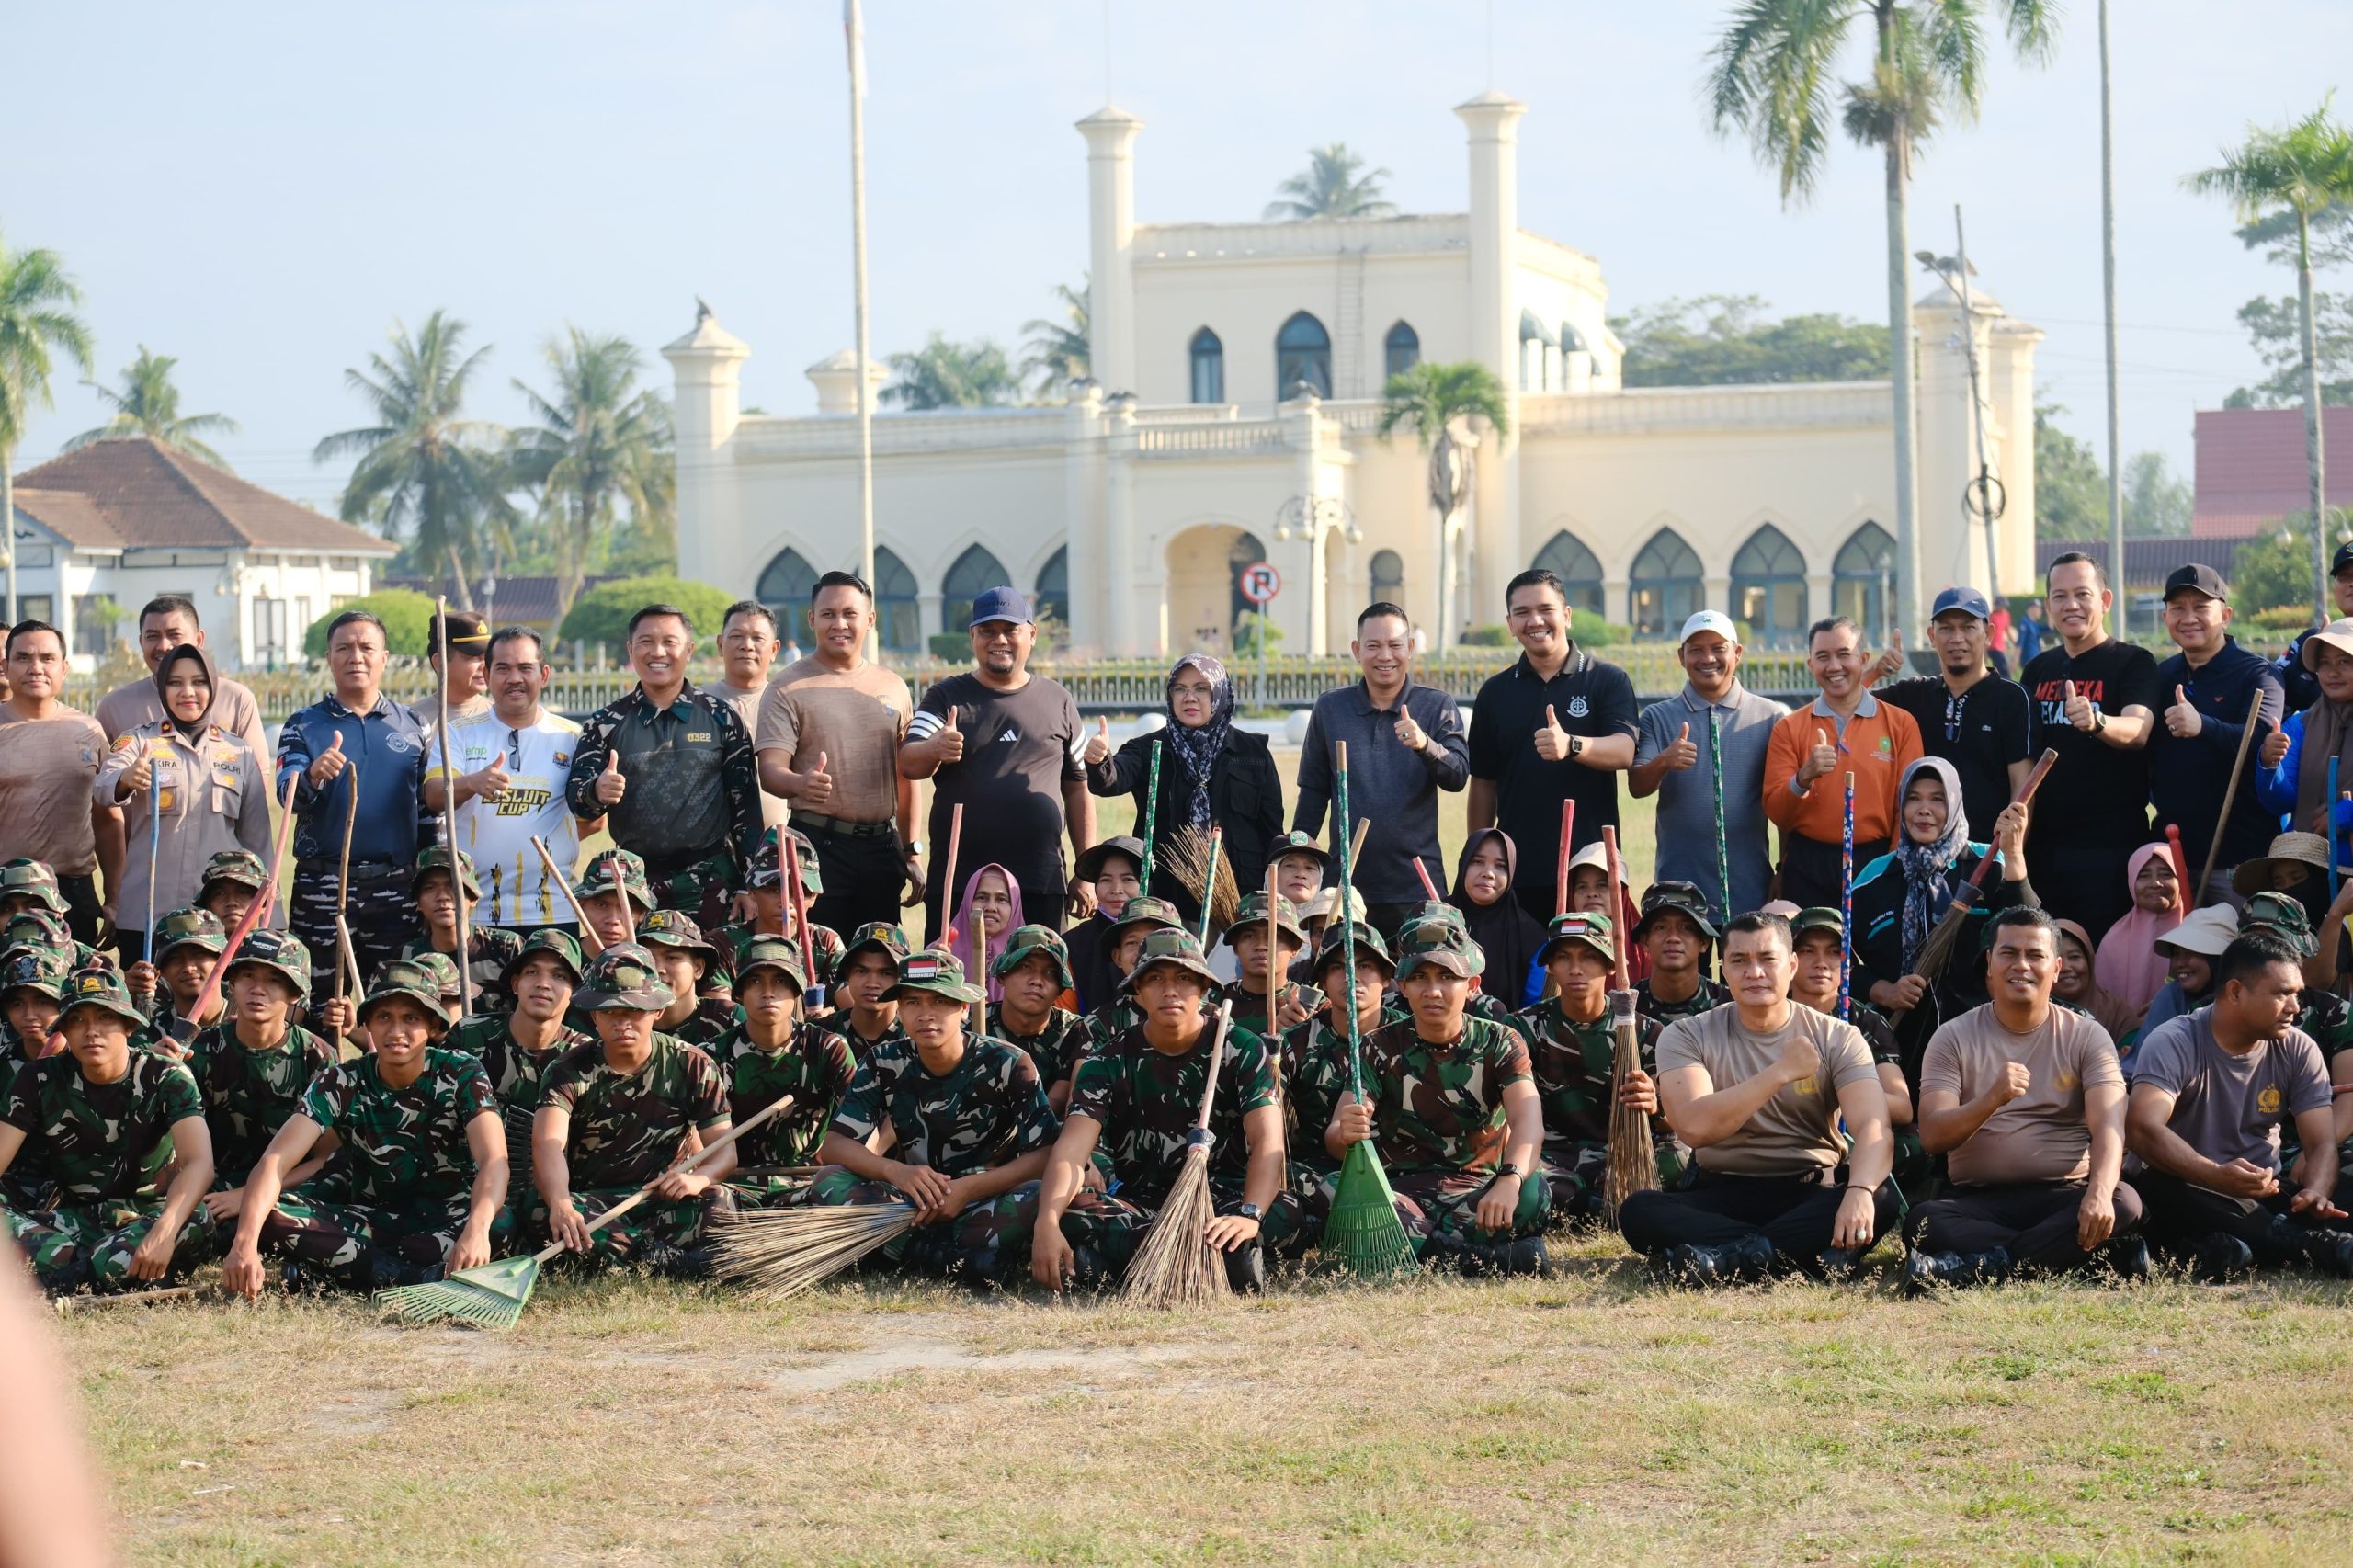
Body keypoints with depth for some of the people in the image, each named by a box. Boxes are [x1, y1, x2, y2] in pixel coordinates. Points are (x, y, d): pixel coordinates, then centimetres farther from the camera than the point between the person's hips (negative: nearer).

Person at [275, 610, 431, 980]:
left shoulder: (411, 726, 10)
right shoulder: (303, 726, 5)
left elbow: (427, 809, 14)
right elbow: (286, 793, -10)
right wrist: (313, 776, -32)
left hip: (396, 889, 2)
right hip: (322, 886, -2)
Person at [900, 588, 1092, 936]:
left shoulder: (1057, 700, 13)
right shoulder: (946, 697, 7)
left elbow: (1078, 789, 16)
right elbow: (908, 764, -6)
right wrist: (935, 750, -30)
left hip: (1041, 884, 1)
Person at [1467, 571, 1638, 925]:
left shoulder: (1608, 680, 2)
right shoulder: (1495, 693, 12)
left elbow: (1625, 751, -13)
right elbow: (1483, 783, 15)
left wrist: (1571, 746, -33)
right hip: (1516, 872, 3)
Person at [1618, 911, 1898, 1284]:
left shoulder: (1837, 1038, 1)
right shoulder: (1687, 1037, 0)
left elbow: (1873, 1127, -15)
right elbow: (1694, 1127, -18)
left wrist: (1860, 1191, -37)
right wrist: (1781, 1072, -20)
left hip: (1812, 1194, 0)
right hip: (1721, 1196, 0)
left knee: (1880, 1200, -32)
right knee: (1638, 1211, -30)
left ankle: (1728, 1258, -36)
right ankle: (1805, 1253, -36)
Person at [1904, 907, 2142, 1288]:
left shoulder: (2087, 1037, 5)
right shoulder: (1953, 1038, 6)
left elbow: (2108, 1125, -10)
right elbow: (1932, 1137, -6)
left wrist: (2099, 1193, -32)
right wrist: (1991, 1099, -26)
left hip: (2064, 1197, 0)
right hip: (1978, 1203, 0)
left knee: (2125, 1203, -32)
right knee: (1922, 1222, -32)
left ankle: (1976, 1268, -36)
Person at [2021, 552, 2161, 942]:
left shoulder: (2133, 662, -4)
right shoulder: (2038, 670, 13)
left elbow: (2137, 731, -22)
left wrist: (2096, 722, -43)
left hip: (2110, 845, -5)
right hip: (2043, 843, 5)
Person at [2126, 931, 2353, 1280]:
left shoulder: (2298, 1051, 1)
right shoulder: (2174, 1044, -13)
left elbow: (2322, 1144, -4)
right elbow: (2143, 1127, -28)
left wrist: (2315, 1193, -29)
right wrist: (2217, 1176, -44)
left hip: (2265, 1193, 3)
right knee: (2158, 1186, -38)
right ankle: (2313, 1243, -43)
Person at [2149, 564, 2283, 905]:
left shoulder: (2256, 674, -5)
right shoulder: (2161, 676, 13)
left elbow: (2261, 739, -23)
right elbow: (2145, 755, 20)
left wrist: (2203, 727, -40)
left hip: (2240, 852, -5)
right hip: (2173, 850, 5)